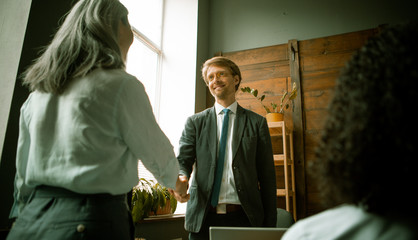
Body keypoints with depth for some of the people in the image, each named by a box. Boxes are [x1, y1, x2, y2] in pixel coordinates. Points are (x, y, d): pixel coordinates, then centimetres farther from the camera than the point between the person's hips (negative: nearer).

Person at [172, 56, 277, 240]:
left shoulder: (257, 122, 5)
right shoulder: (195, 122, 8)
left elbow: (267, 176, 4)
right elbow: (183, 160, 0)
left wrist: (270, 224, 1)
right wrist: (181, 179, -24)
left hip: (243, 217, 0)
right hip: (202, 218, 1)